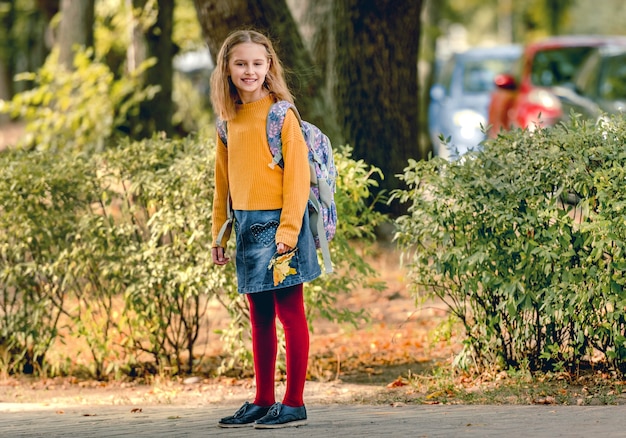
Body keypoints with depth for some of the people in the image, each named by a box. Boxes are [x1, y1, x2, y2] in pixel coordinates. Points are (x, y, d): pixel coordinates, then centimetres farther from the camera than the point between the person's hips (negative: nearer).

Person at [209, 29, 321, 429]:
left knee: (290, 314, -2)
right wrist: (220, 232, 16)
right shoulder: (230, 122, 12)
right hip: (247, 226, 6)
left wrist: (287, 232, -17)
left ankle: (294, 404, 1)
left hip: (277, 224, -6)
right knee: (260, 318, 11)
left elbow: (297, 176, -12)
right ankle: (263, 402, 17)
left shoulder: (282, 115, -8)